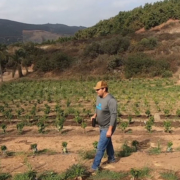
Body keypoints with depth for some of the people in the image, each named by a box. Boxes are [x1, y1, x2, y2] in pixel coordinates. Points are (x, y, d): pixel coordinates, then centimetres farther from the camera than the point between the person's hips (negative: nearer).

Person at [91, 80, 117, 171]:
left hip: (108, 127, -9)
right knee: (107, 143, 26)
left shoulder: (111, 100, -30)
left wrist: (110, 130, -27)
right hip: (102, 126, 9)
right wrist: (94, 115, -2)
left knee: (100, 147, -3)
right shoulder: (99, 96, -3)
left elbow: (114, 115, -28)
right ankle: (111, 158, 47)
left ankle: (95, 166, 9)